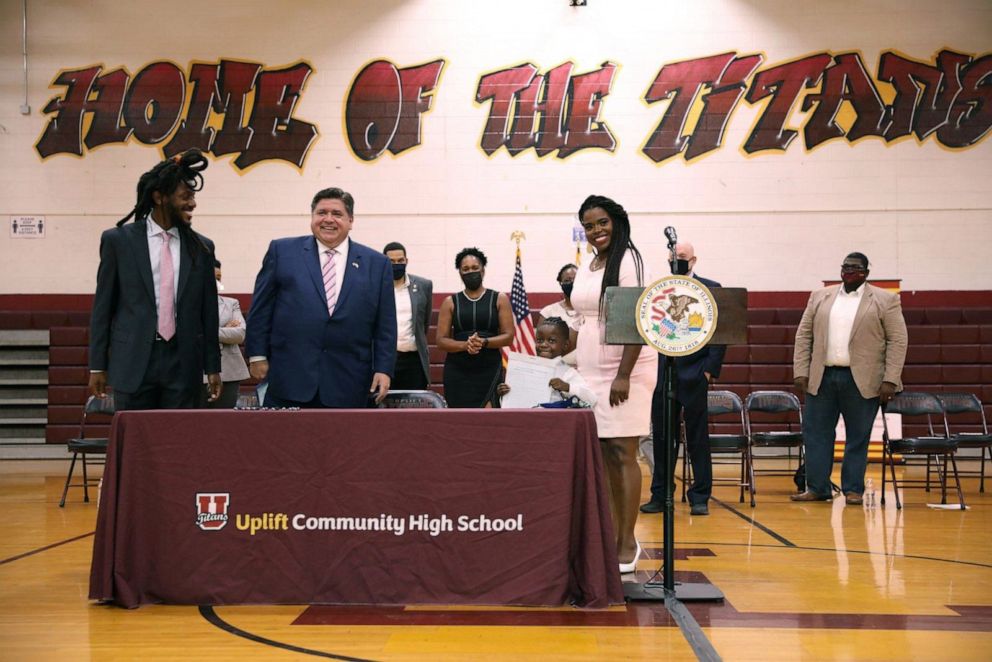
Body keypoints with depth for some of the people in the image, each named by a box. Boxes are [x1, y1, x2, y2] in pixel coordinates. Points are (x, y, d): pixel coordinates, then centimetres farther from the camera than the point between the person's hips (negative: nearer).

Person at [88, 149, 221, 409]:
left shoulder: (202, 247, 7)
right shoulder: (118, 240, 1)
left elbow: (208, 310, 10)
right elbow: (102, 307, 3)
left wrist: (213, 368, 8)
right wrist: (97, 366, 1)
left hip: (184, 362, 2)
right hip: (134, 362, -2)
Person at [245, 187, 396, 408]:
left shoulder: (376, 263, 8)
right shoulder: (282, 251, 6)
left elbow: (385, 325, 8)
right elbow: (261, 308, 7)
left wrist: (383, 369, 1)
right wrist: (257, 355, 2)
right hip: (290, 380, 0)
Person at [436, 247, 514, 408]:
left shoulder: (499, 299, 5)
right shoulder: (450, 302, 7)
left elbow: (508, 336, 0)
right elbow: (441, 341, 2)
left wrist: (484, 342, -18)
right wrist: (464, 345, -16)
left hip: (490, 370, -1)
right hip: (457, 371, 1)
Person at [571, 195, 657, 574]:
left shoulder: (629, 262, -7)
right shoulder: (586, 270, 16)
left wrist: (624, 375, -21)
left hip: (625, 372, -7)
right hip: (591, 373, 7)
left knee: (622, 454, -7)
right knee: (603, 455, 7)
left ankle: (627, 544, -1)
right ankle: (612, 537, 15)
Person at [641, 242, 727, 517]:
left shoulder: (711, 289, 2)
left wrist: (710, 369, -9)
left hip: (694, 376, -3)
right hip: (662, 375, 3)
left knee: (698, 439, 3)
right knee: (661, 438, 7)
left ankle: (700, 498, 10)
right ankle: (660, 496, 16)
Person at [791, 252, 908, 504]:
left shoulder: (885, 300, 2)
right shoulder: (819, 297, 11)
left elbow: (898, 341, -2)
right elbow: (803, 336, 10)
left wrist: (890, 380, -10)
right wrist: (800, 372, 1)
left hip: (862, 381, -3)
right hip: (821, 378, 3)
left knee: (858, 437, 4)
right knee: (815, 433, 4)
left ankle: (853, 489, 13)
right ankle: (817, 488, 12)